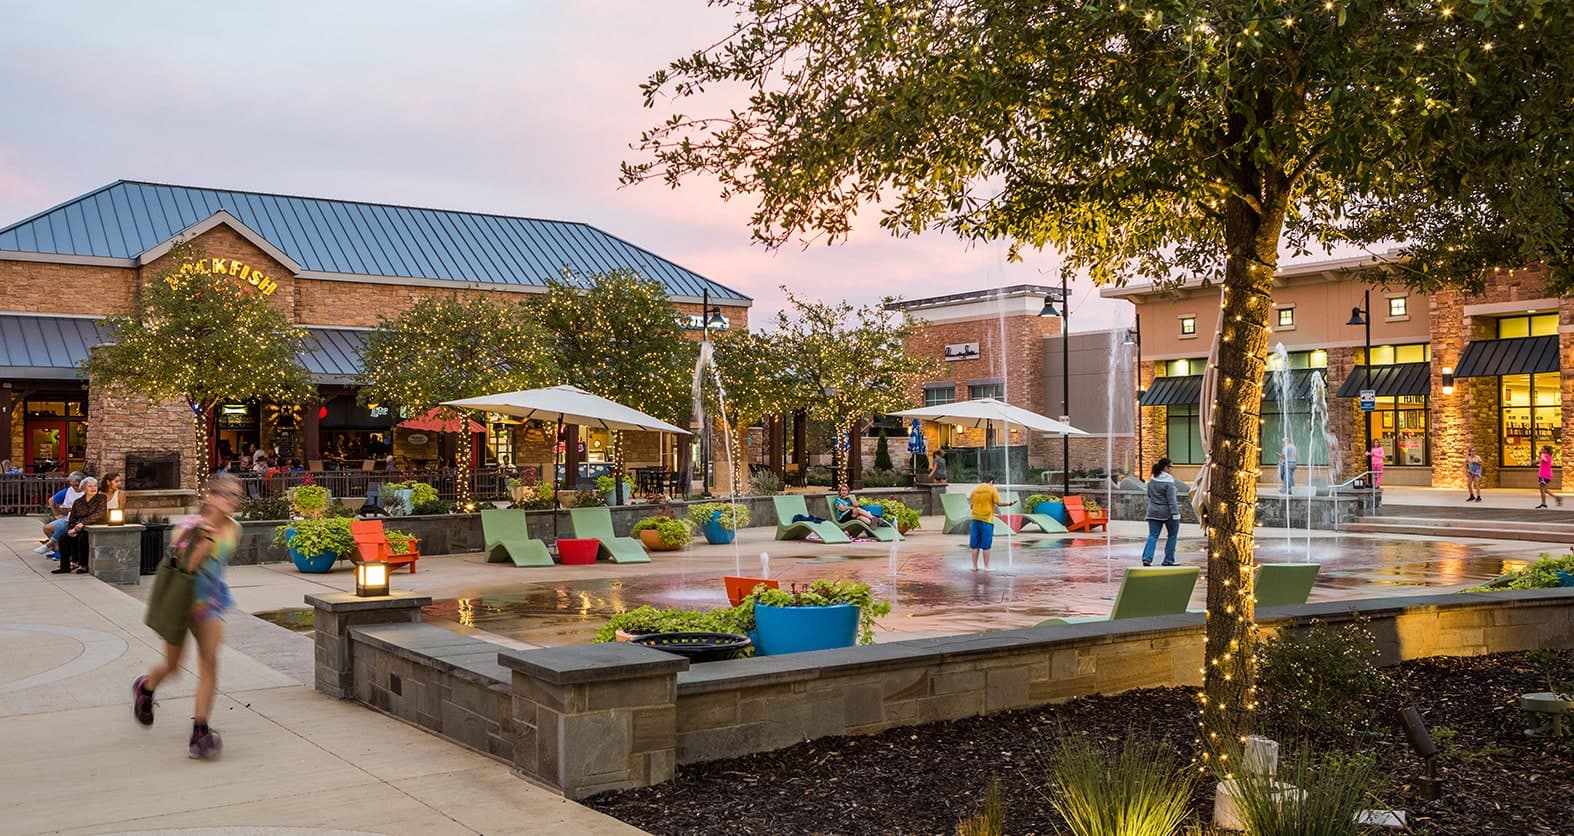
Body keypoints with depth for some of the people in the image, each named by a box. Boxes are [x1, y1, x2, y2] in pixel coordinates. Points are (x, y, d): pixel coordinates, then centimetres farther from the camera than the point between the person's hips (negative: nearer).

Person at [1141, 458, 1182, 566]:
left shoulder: (1152, 480, 5)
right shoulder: (1168, 482, -16)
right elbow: (1171, 499, -20)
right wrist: (1175, 514, -19)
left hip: (1154, 512, 5)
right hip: (1168, 513, -5)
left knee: (1152, 536, 3)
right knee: (1172, 535, 12)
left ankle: (1147, 558, -15)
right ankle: (1168, 560, 12)